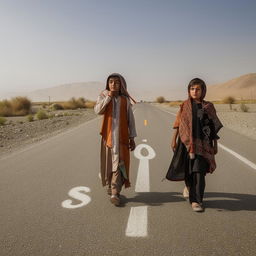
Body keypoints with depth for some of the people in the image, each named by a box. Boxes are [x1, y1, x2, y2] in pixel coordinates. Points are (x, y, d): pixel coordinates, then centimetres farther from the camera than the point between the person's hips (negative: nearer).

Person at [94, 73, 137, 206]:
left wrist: (132, 137, 3)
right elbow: (97, 110, -18)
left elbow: (130, 119, 5)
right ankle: (110, 186, 33)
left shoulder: (125, 99, 3)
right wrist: (108, 97, -17)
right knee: (109, 162, 11)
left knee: (119, 163, -6)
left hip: (122, 136, 0)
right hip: (108, 135, 1)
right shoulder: (103, 97, 2)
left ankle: (115, 193, -4)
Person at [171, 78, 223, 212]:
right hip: (187, 142, 1)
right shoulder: (185, 106, 5)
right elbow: (178, 124, 4)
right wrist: (174, 140, -1)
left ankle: (196, 200, 4)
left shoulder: (208, 106, 4)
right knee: (188, 169, 10)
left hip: (202, 143, -1)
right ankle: (189, 186, 41)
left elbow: (214, 127, 6)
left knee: (199, 171, -7)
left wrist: (215, 145, 5)